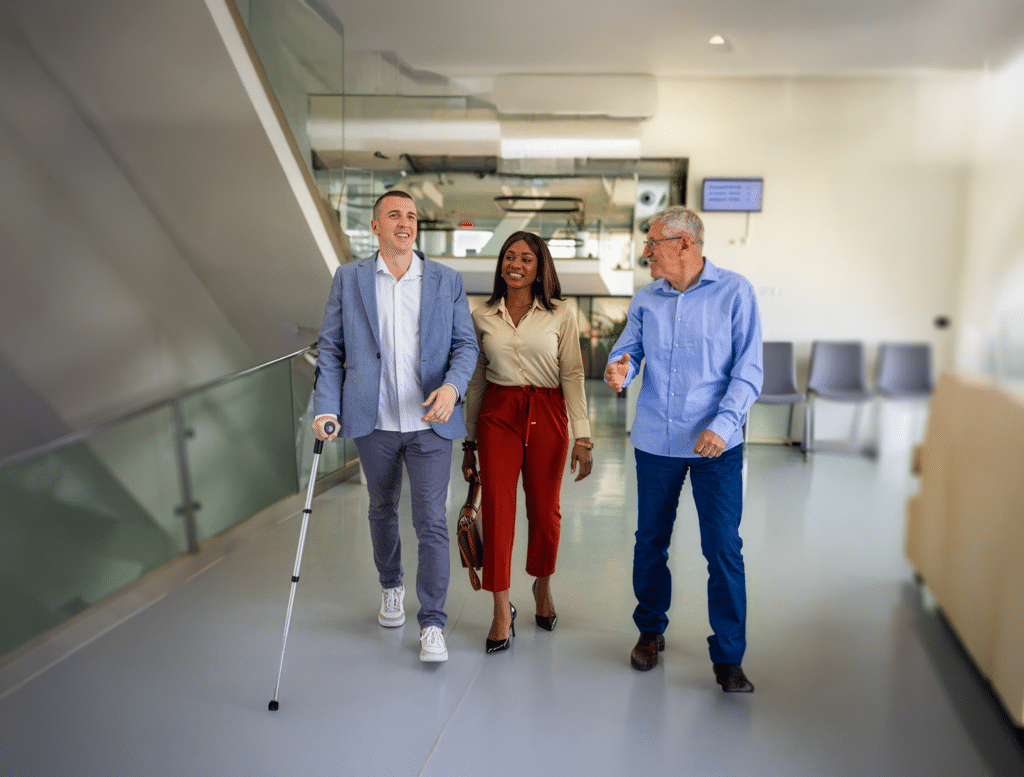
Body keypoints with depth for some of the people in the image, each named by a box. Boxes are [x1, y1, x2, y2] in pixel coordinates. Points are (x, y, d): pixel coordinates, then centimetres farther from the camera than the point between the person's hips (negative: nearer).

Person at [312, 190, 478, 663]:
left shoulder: (447, 282, 3)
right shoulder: (349, 279, 3)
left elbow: (465, 344, 0)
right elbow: (330, 348, 3)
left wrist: (453, 386, -20)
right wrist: (326, 408, -7)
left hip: (430, 421, -1)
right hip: (374, 422, 1)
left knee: (431, 522, -3)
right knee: (382, 510, 19)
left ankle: (432, 623, 7)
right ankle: (391, 587, 43)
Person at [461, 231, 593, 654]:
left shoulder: (561, 314, 0)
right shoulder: (482, 317, 6)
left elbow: (572, 375, -1)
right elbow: (476, 381, 11)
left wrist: (582, 436, -8)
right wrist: (469, 443, 12)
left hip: (547, 414, -1)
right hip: (497, 415, 1)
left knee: (545, 511, 9)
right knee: (496, 510, -6)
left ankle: (543, 587, 36)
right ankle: (502, 612, 6)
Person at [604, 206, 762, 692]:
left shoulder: (734, 292, -4)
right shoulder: (646, 300, 7)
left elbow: (748, 369, -7)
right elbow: (628, 352, 4)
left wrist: (723, 424, -19)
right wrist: (618, 372, -21)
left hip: (716, 445, -3)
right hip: (655, 442, 4)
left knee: (723, 549, -3)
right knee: (650, 542, 13)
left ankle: (728, 657, 10)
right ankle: (650, 630, 34)